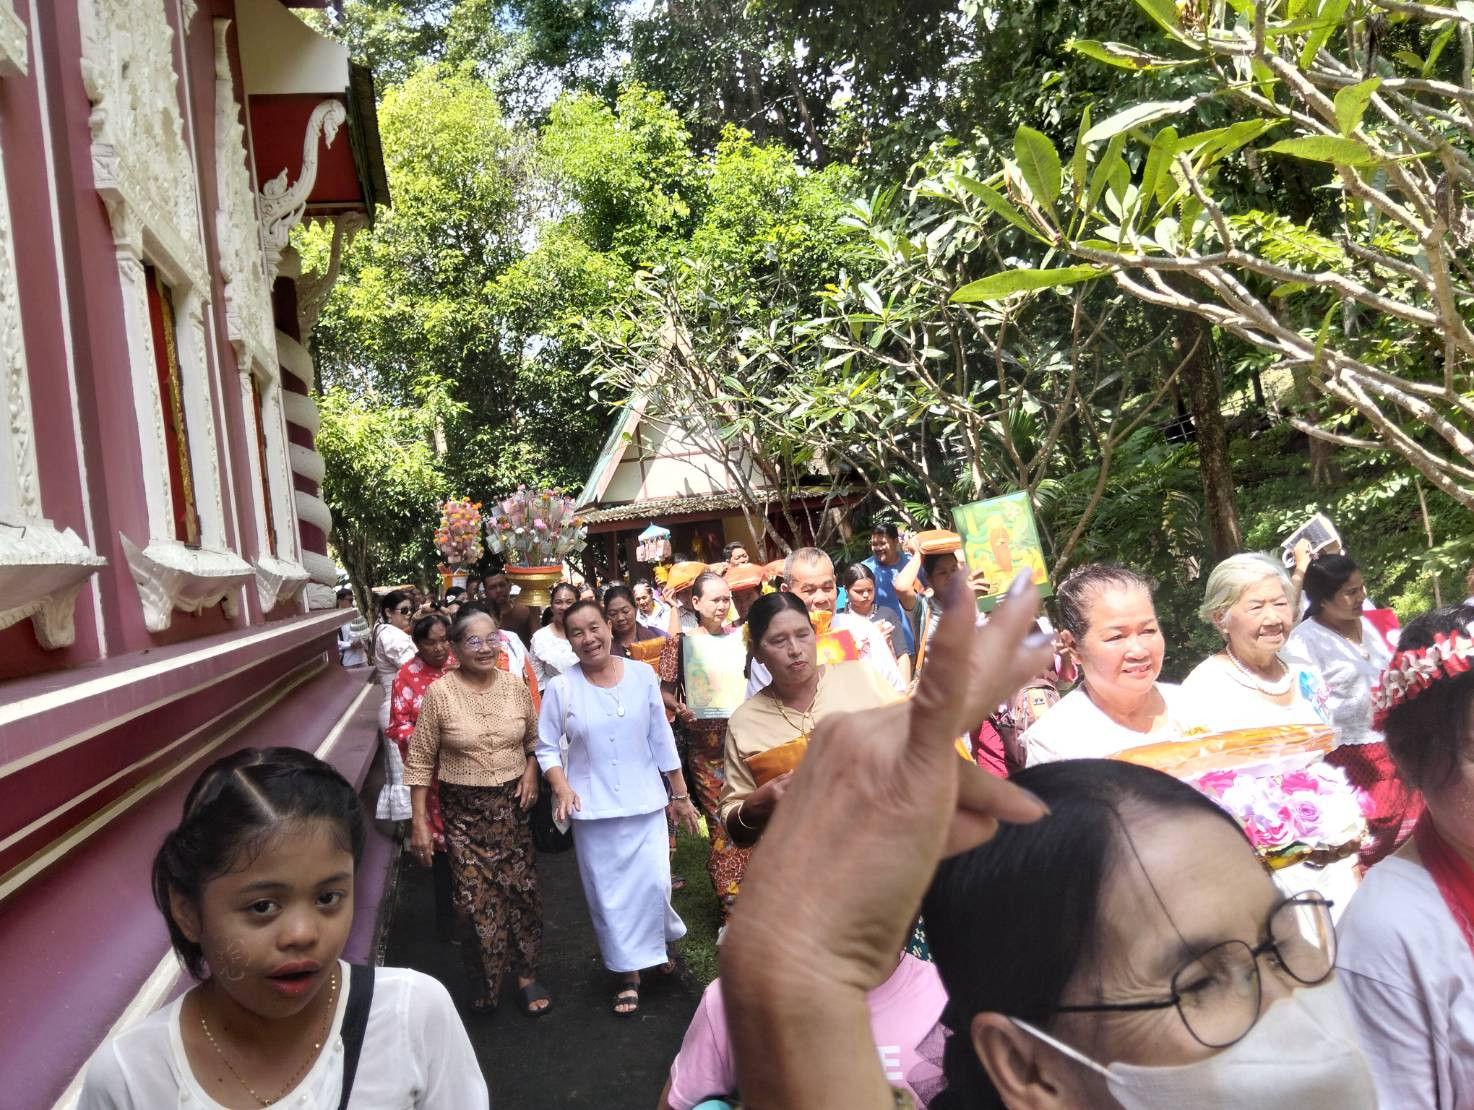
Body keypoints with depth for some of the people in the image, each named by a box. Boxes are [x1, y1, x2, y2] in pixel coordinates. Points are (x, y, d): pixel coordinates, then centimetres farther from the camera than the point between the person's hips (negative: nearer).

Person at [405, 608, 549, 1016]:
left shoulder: (516, 686, -1)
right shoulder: (438, 693, -10)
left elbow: (535, 739, 15)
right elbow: (420, 761, -6)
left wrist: (531, 771, -4)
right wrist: (420, 822, -7)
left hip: (512, 804, 3)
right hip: (463, 810, -2)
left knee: (522, 891, 7)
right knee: (476, 899, 0)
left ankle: (526, 976, 26)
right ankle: (485, 982, 23)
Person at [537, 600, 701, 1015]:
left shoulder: (642, 676, -3)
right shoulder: (560, 688, -7)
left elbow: (662, 741, 3)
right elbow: (546, 748, 0)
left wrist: (682, 795, 7)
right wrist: (562, 787, -17)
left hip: (645, 803, 1)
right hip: (593, 809, 0)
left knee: (654, 883, 0)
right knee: (609, 893, 7)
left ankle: (656, 942, 33)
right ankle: (629, 973, 26)